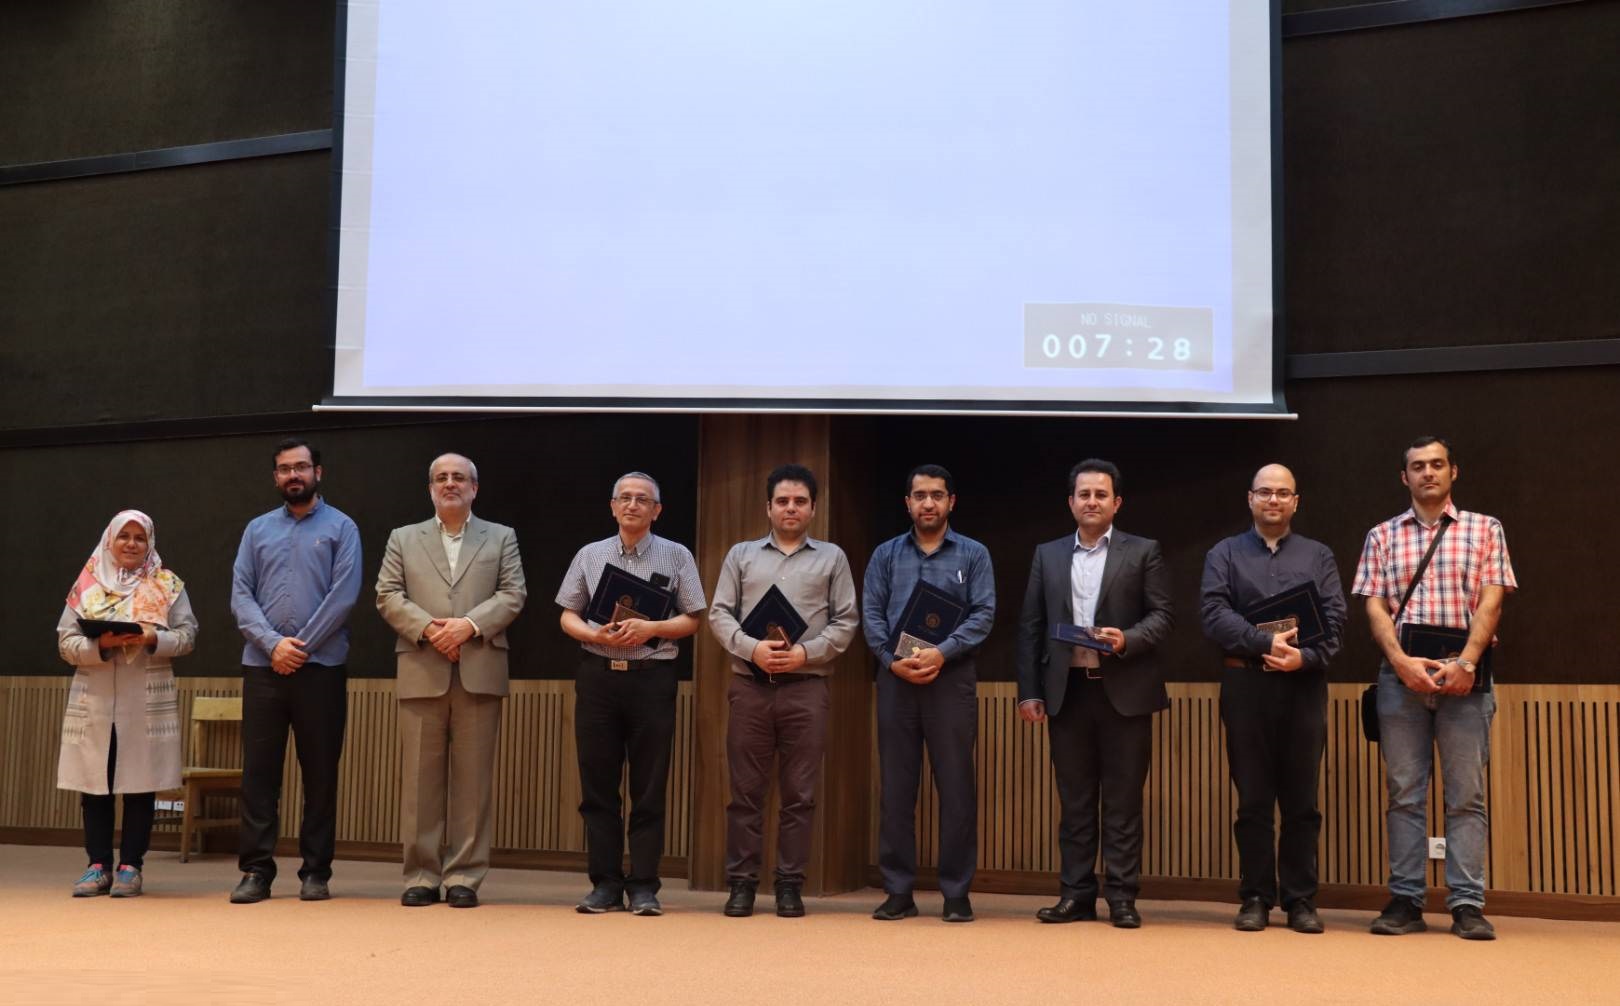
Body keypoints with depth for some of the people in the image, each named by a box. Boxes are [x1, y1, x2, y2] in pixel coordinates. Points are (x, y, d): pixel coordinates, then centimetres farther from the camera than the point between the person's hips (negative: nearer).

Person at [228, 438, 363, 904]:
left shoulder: (341, 527, 5)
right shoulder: (257, 529, 13)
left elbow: (343, 595, -5)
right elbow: (240, 595, 5)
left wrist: (302, 647, -11)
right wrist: (273, 644, -10)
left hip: (321, 667, -2)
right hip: (262, 667, 2)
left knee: (320, 772, 2)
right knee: (258, 770, 1)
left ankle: (316, 872, 9)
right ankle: (256, 870, 6)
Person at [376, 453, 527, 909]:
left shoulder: (501, 537, 14)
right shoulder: (403, 538, 16)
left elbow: (512, 595, 3)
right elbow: (387, 596, 6)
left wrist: (470, 624, -12)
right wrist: (428, 627, -10)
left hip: (480, 672, 0)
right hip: (421, 672, 1)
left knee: (473, 777, 0)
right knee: (421, 777, 1)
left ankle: (464, 876, 4)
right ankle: (421, 875, 7)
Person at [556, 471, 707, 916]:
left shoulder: (676, 556, 5)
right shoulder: (589, 555, 11)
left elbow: (691, 620, 4)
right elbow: (567, 615, 11)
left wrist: (651, 628, -13)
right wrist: (595, 634, -9)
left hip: (652, 677, -2)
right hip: (598, 675, 2)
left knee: (649, 788, 0)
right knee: (598, 785, 4)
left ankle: (644, 887, 5)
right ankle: (605, 884, 10)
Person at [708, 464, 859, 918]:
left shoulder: (831, 558, 12)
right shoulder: (741, 555, 14)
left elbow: (846, 621, 6)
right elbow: (719, 613, 7)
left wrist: (806, 653, -9)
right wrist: (752, 648, -10)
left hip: (806, 687, -1)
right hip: (749, 685, 1)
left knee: (799, 793, 1)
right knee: (745, 790, 2)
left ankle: (790, 885, 8)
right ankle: (742, 883, 9)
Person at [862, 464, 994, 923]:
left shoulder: (973, 554, 7)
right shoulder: (886, 555, 12)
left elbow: (983, 614, -3)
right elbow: (871, 615, 5)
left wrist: (942, 653, -16)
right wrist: (893, 660, -12)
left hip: (951, 679, -2)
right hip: (895, 679, 2)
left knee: (956, 787, -2)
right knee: (896, 787, 3)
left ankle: (957, 893, 5)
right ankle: (899, 891, 10)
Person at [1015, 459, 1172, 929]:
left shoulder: (1143, 552, 5)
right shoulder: (1047, 555, 13)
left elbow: (1161, 616, 0)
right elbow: (1030, 627, 10)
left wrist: (1127, 640, -19)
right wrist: (1029, 691, 3)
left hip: (1124, 690, -2)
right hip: (1067, 691, 3)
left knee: (1123, 799, 1)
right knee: (1074, 799, 7)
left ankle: (1122, 897, 6)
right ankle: (1076, 895, 12)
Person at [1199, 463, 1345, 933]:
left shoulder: (1319, 556, 13)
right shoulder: (1225, 554, 9)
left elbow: (1335, 618, 2)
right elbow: (1214, 614, -5)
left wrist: (1305, 657, -16)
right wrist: (1266, 643, -17)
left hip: (1304, 686, 1)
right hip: (1246, 686, -1)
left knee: (1301, 802, 3)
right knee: (1253, 801, 2)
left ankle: (1300, 900, 10)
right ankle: (1255, 899, 9)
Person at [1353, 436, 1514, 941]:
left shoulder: (1485, 529, 9)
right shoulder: (1382, 536, 12)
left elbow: (1491, 601, 0)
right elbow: (1375, 606, 4)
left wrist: (1466, 662, -13)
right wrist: (1401, 661, -11)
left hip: (1464, 675, -1)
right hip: (1401, 675, 1)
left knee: (1466, 794, -1)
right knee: (1404, 793, 3)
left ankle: (1467, 904, 2)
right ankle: (1405, 901, 6)